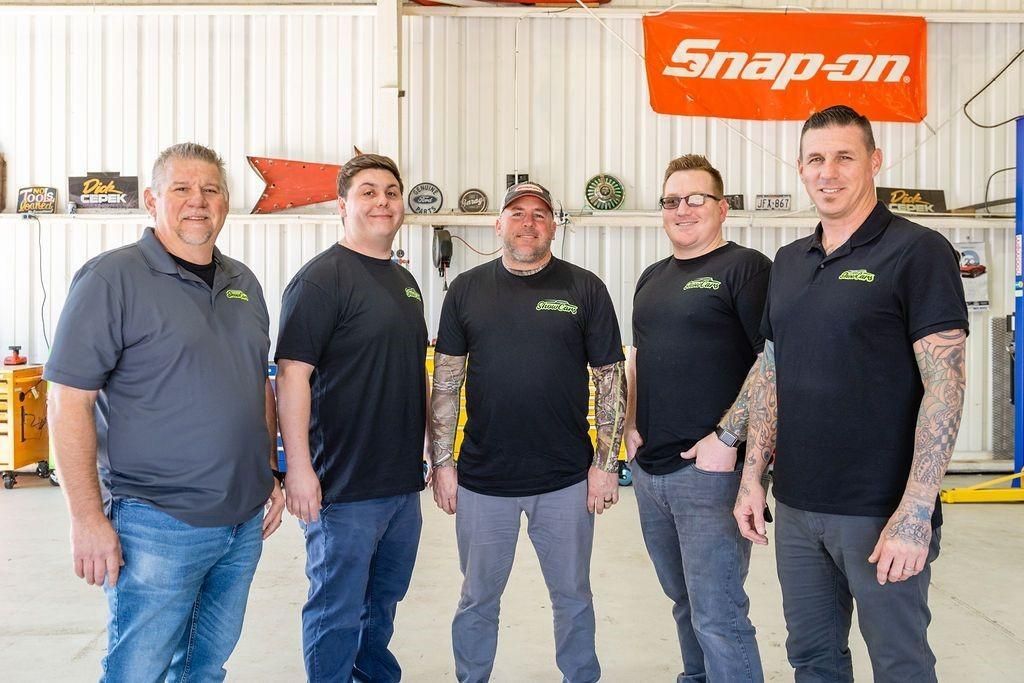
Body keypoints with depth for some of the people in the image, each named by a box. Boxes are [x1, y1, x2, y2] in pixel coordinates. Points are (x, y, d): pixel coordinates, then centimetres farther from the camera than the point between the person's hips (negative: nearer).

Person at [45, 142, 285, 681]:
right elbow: (68, 400, -13)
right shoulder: (112, 277, -10)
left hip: (245, 521, 6)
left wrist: (270, 475, 14)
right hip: (157, 526, -6)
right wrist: (88, 518, -15)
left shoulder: (243, 283, 10)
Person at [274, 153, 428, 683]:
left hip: (403, 481, 8)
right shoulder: (321, 277, -12)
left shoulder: (406, 282, 13)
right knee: (338, 610, 6)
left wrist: (428, 454, 19)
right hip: (344, 486, -8)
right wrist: (299, 468, -22)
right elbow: (292, 374, -18)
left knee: (384, 600, 22)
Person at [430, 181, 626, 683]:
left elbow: (610, 380, 1)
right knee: (477, 600, 15)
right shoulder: (467, 289, 3)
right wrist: (442, 462, 1)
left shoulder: (585, 289, -1)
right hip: (482, 478, 1)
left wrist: (606, 462, -3)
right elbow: (445, 383, 5)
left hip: (567, 478, 0)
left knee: (572, 597, 16)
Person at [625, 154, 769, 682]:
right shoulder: (653, 278, 16)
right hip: (650, 467, 7)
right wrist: (630, 425, 8)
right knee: (684, 600, 21)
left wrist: (727, 438, -19)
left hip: (710, 468, -7)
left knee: (718, 615, -4)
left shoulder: (746, 268, -7)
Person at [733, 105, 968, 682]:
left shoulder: (918, 252, -9)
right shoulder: (789, 262, 10)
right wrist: (753, 477, 8)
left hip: (881, 513, -5)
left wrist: (916, 512, -19)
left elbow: (945, 387, -14)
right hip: (796, 506, 6)